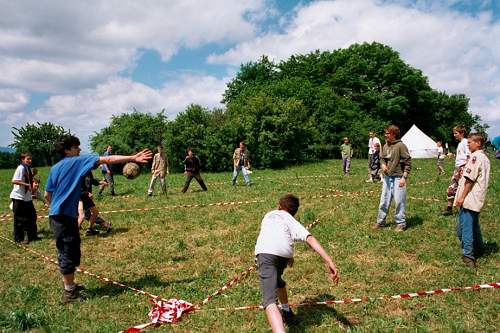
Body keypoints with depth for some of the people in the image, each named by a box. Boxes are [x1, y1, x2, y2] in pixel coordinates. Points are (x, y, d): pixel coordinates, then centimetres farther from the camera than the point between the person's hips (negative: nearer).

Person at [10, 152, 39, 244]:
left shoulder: (28, 169, 11)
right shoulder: (21, 168, -14)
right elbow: (14, 181, -23)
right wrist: (27, 184, -26)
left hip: (27, 197, 9)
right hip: (19, 197, -9)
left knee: (32, 216, 13)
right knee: (19, 219, 0)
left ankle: (32, 236, 24)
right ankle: (19, 239, 10)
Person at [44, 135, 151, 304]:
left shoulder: (55, 168, 13)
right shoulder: (77, 161, -8)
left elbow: (47, 195, 15)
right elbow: (107, 160, -13)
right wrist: (132, 158, -14)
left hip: (58, 215, 9)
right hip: (65, 216, -8)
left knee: (71, 252, 18)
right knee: (68, 253, -1)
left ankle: (69, 284, 31)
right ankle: (69, 293, 8)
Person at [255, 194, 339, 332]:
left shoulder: (269, 215, 36)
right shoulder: (290, 219, 26)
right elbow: (309, 238, 7)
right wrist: (329, 261, -2)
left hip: (265, 251, -2)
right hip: (284, 253, 2)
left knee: (269, 300, -18)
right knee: (276, 279, 37)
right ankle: (287, 313, 52)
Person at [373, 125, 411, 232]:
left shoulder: (400, 146, -12)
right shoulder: (385, 146, 7)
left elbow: (408, 162, -12)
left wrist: (404, 177, -15)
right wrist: (383, 165, -2)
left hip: (398, 178, -6)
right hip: (387, 177, 7)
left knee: (399, 201, 1)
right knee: (384, 200, 12)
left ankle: (401, 223, 14)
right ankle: (380, 221, 22)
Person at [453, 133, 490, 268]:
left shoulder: (475, 157, -14)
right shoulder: (484, 157, 16)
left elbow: (469, 179, -18)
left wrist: (462, 197, -15)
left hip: (469, 199, -10)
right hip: (477, 200, 10)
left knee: (464, 227, -9)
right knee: (474, 225, 21)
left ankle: (468, 256, -9)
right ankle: (479, 249, 32)